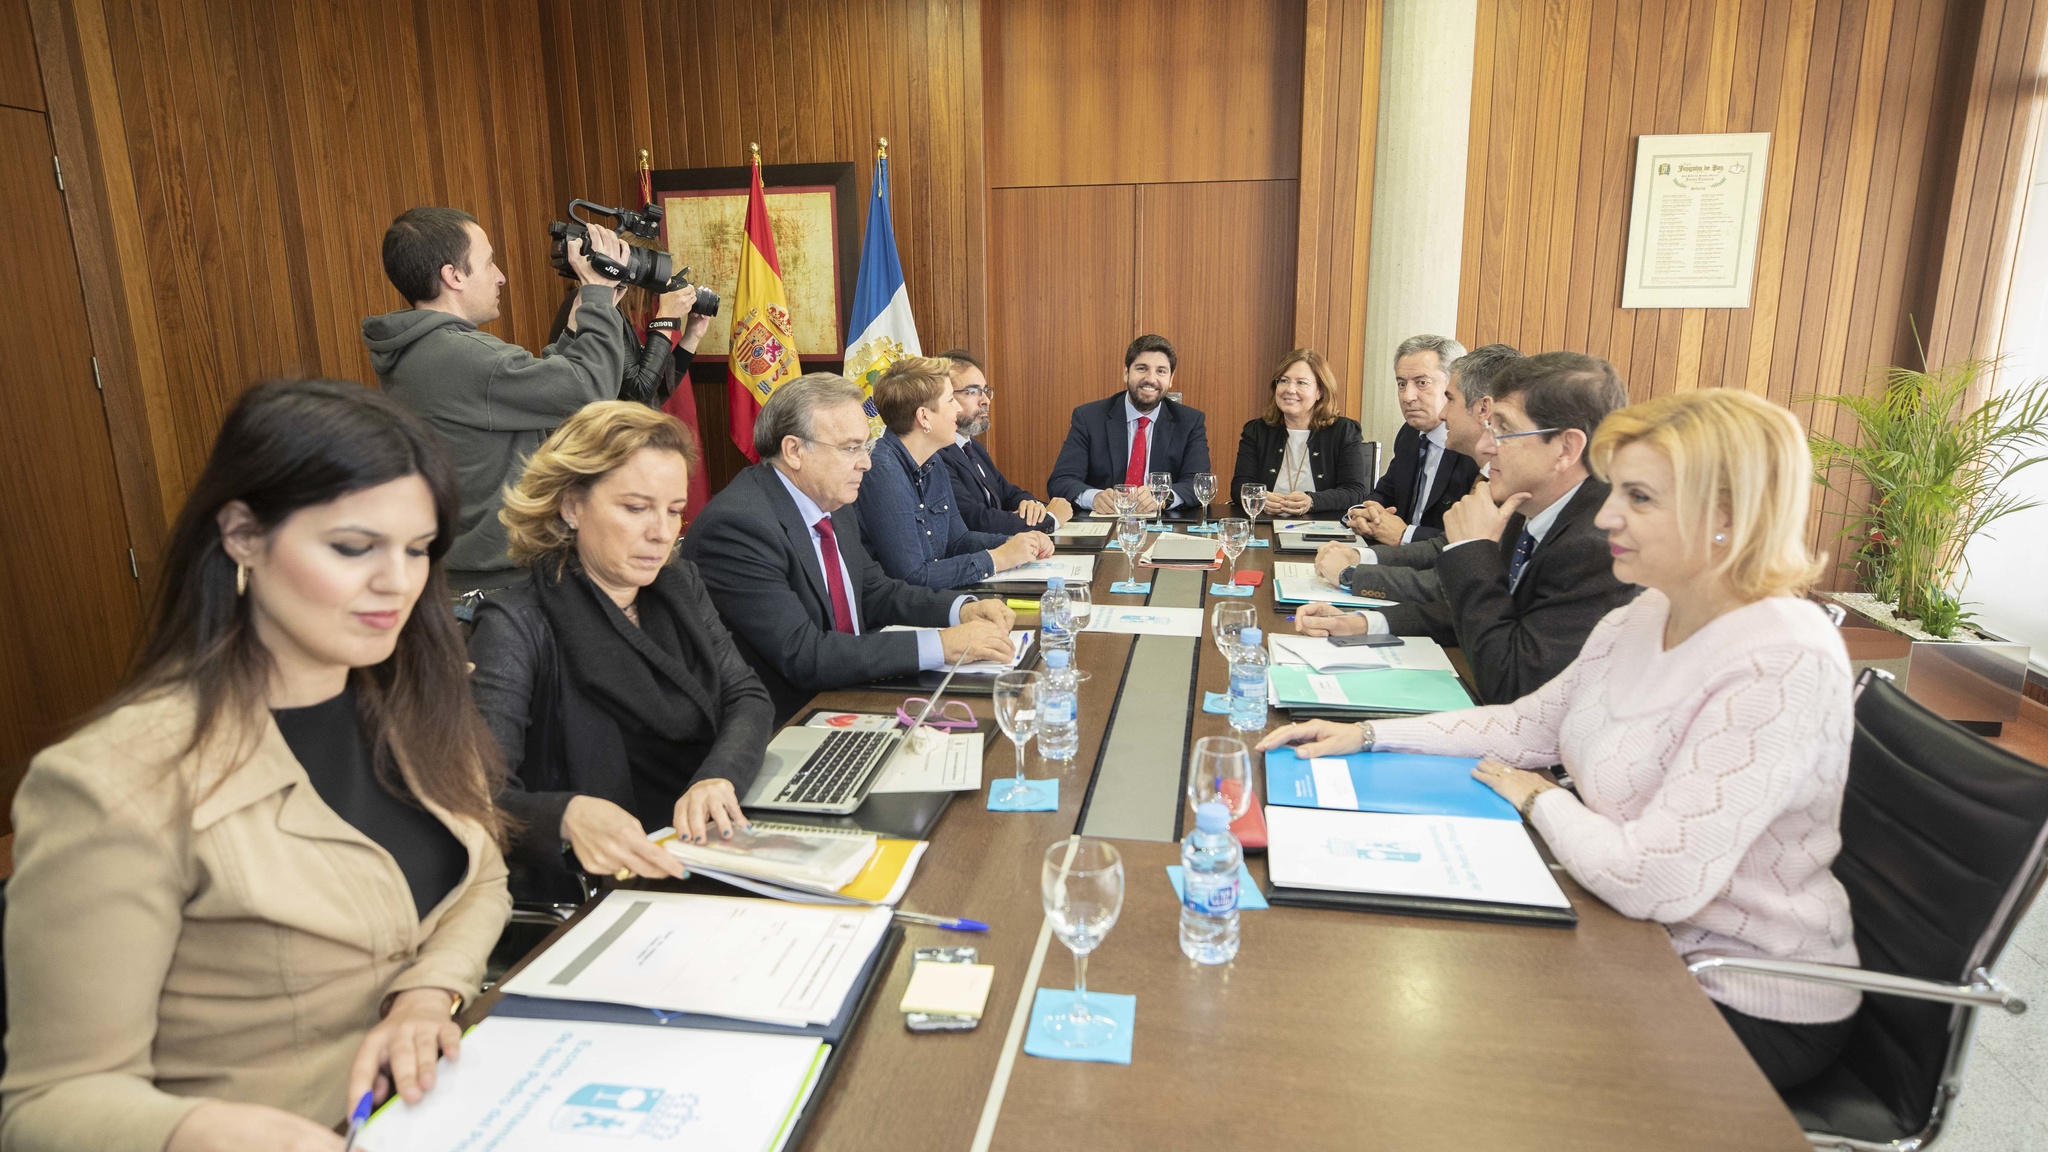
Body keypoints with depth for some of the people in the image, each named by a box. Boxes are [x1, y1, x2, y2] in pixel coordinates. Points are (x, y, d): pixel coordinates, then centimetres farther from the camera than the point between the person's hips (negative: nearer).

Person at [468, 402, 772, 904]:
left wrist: (719, 778, -17)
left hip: (717, 857, 7)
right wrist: (568, 816, -41)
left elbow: (748, 696, 5)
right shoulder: (518, 626, -11)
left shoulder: (680, 585, 10)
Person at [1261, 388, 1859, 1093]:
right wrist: (1367, 735, -3)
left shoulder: (1782, 666, -30)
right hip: (1646, 941, 7)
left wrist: (1541, 800, -15)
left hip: (1744, 1007, -7)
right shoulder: (1647, 615, -2)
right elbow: (1533, 723, 5)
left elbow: (1656, 882, -34)